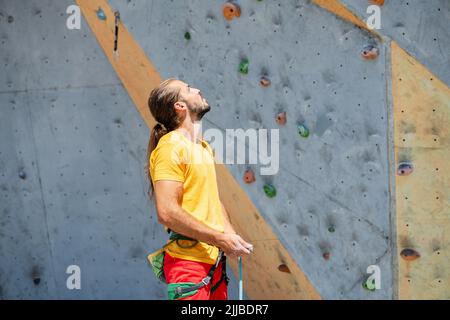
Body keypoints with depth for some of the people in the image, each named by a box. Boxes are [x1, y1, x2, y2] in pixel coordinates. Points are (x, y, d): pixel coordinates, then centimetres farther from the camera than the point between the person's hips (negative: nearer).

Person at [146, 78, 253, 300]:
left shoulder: (203, 147, 16)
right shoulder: (171, 147, -12)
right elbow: (167, 212, -21)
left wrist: (231, 236, 3)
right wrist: (220, 239, -17)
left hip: (214, 260, 9)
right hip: (189, 263, -9)